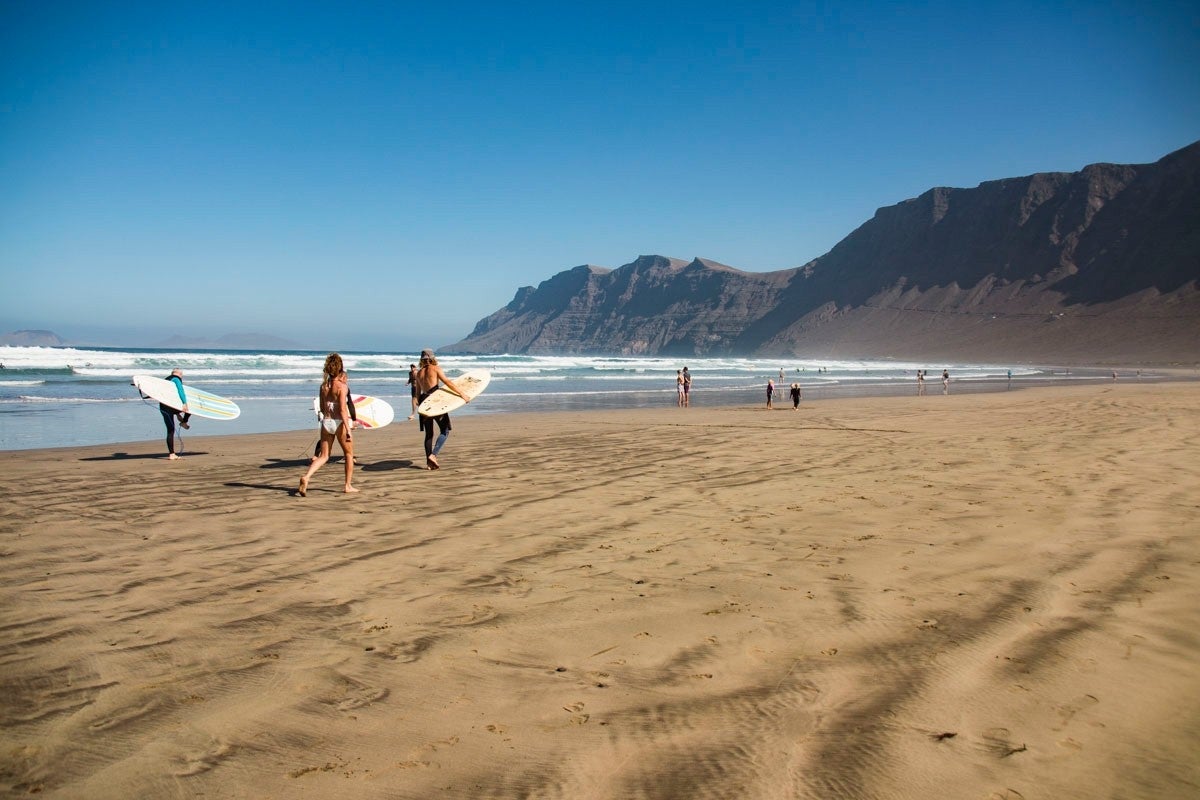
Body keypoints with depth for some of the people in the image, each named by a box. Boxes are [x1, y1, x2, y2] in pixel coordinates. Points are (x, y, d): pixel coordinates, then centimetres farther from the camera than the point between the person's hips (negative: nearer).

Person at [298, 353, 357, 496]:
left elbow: (322, 408, 14)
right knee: (349, 454, 15)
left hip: (326, 422, 5)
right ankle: (347, 486, 18)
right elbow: (342, 410, -18)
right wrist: (348, 430, -18)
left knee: (323, 456, 11)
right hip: (339, 423, -5)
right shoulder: (342, 386, -12)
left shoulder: (323, 386, 6)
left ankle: (306, 477, -13)